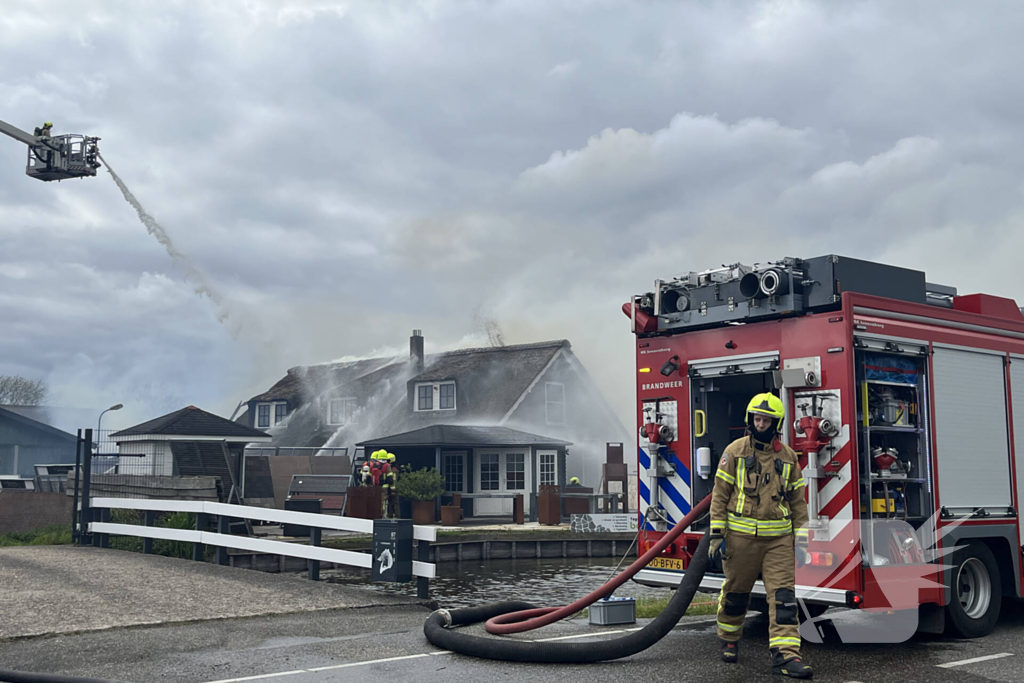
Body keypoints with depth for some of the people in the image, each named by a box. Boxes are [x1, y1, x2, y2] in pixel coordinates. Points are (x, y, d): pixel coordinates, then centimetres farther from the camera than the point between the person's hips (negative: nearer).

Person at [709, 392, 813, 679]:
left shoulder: (788, 456, 7)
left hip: (778, 538, 2)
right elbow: (720, 494, -1)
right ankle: (728, 639, 34)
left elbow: (797, 499, 12)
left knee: (783, 596, -7)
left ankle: (785, 654, -9)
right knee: (735, 592, 11)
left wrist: (802, 537, 5)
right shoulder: (735, 451, -1)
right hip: (741, 536, -2)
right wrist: (716, 535, -6)